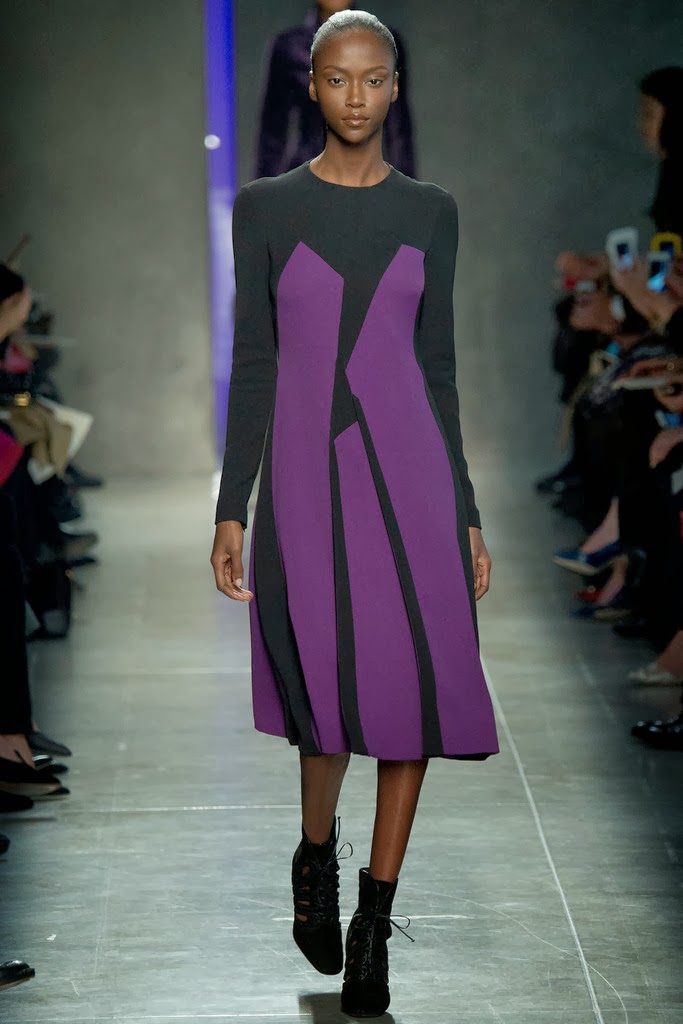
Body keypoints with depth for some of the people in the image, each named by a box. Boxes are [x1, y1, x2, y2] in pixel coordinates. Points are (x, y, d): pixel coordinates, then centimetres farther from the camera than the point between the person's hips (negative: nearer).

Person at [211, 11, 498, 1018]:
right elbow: (252, 365, 2)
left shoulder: (431, 212, 6)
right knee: (333, 700, 1)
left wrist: (466, 516, 5)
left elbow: (436, 368, 8)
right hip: (304, 471, -1)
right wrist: (231, 509, -3)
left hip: (408, 466, 1)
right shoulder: (265, 207, 2)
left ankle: (373, 925, 8)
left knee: (413, 689, -5)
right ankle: (316, 859, 32)